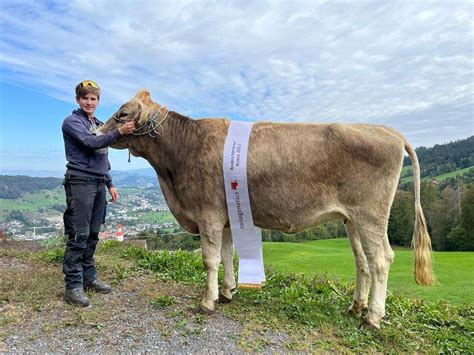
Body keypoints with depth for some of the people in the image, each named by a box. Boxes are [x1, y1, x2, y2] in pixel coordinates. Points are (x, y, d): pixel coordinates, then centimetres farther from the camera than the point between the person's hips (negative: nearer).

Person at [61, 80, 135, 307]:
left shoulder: (99, 125, 20)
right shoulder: (72, 122, -1)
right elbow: (92, 143, -19)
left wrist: (109, 184, 20)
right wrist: (119, 132, -26)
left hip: (99, 183, 7)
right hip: (80, 182, -7)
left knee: (92, 234, 10)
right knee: (79, 235, -7)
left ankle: (89, 277, 20)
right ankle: (73, 285, 1)